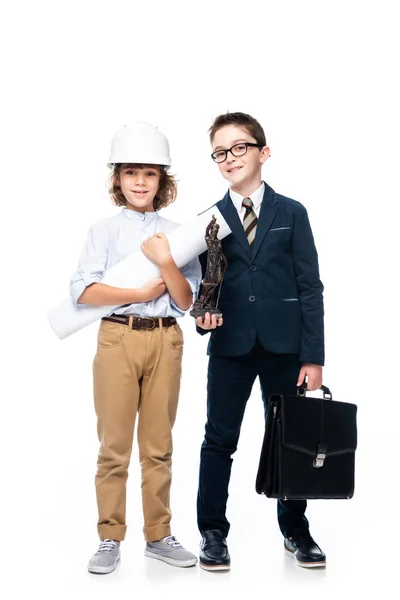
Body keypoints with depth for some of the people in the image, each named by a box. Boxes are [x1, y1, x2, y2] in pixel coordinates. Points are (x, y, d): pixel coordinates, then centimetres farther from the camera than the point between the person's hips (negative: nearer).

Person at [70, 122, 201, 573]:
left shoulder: (175, 234, 8)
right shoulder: (104, 231, 4)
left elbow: (185, 301, 1)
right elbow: (83, 291, -9)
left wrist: (165, 262, -14)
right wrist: (141, 294, -11)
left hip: (165, 340, 2)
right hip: (118, 338, -2)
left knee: (158, 444, 9)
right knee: (114, 443, 2)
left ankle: (158, 535, 19)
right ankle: (110, 539, 12)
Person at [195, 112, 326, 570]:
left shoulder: (291, 213, 4)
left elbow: (309, 287, 0)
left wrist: (313, 356, -5)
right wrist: (202, 313, -13)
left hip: (283, 345, -1)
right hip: (229, 346, 1)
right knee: (219, 440, 4)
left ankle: (295, 530, 23)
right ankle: (212, 532, 17)